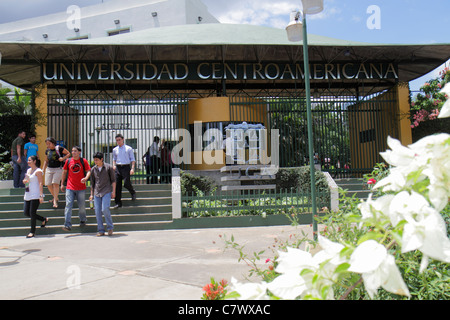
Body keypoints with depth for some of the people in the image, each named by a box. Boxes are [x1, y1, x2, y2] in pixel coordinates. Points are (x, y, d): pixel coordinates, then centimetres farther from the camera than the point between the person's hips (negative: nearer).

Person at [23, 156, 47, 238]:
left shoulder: (38, 171, -8)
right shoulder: (28, 170, 17)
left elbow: (41, 183, -14)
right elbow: (25, 180, 27)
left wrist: (41, 195, -21)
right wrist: (25, 180, 1)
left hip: (35, 195, -9)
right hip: (28, 195, 9)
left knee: (32, 213, -5)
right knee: (26, 213, 7)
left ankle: (32, 231, 7)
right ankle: (44, 219, 23)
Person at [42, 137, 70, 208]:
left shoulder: (59, 148, -8)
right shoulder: (47, 151, 8)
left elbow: (68, 153, 0)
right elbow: (46, 160, 20)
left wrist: (63, 158, -16)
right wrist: (43, 169, 15)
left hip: (58, 169, -5)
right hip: (49, 169, 5)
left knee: (55, 183, -15)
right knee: (48, 184, 0)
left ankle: (55, 201, -7)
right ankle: (55, 198, 22)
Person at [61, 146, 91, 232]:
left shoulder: (83, 161, -1)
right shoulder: (68, 161, 5)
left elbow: (88, 171, -1)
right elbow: (64, 172, 15)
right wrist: (62, 184, 14)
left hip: (81, 188, -1)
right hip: (70, 188, 1)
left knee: (82, 206, 10)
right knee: (68, 205, -10)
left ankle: (82, 221, 33)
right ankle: (67, 225, -12)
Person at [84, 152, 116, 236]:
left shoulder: (108, 167, 0)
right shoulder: (93, 169, 9)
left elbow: (113, 180, 3)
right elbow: (92, 183, 17)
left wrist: (113, 191, -3)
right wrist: (92, 194, 15)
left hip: (106, 192, -4)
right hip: (97, 193, 4)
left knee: (105, 209, -16)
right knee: (98, 212, 0)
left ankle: (110, 227, 2)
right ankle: (101, 230, 9)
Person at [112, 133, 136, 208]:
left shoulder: (128, 148, 3)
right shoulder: (115, 150, 14)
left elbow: (132, 159, 3)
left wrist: (132, 168, -9)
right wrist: (113, 165, 8)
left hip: (126, 167, -4)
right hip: (118, 168, 4)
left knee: (127, 183, -14)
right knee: (117, 185, 0)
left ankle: (133, 192, 21)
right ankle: (118, 203, 8)